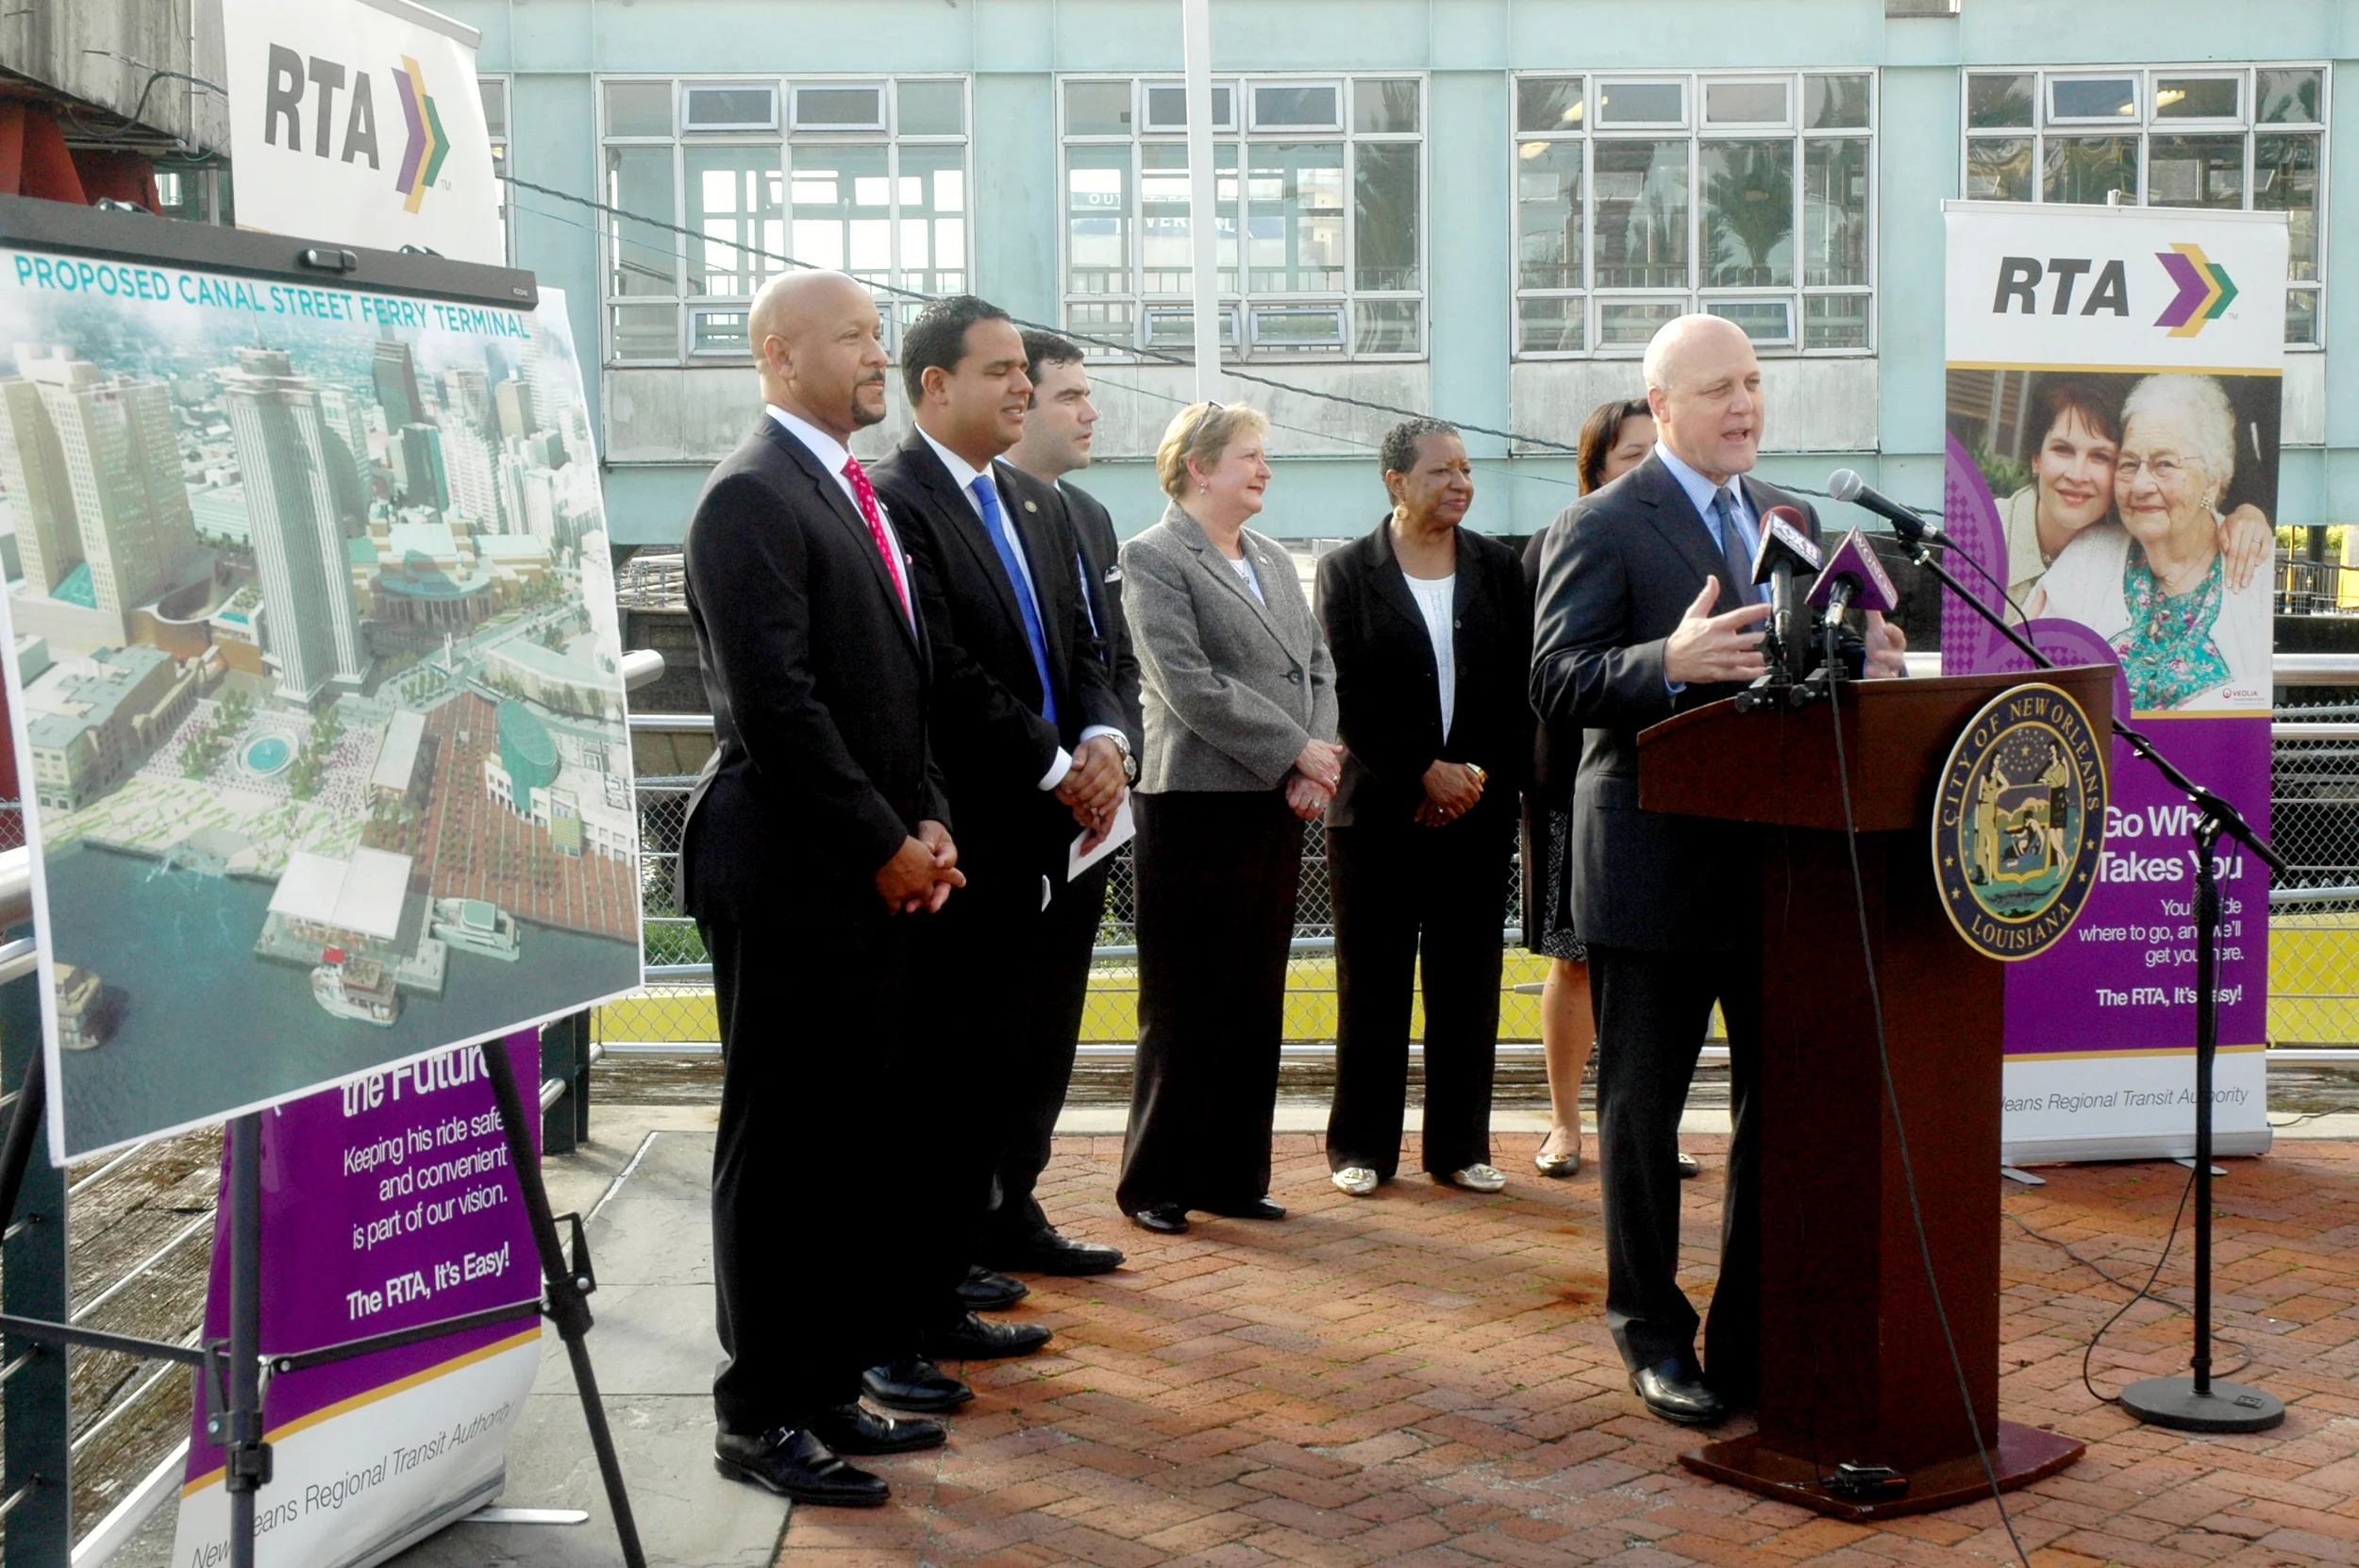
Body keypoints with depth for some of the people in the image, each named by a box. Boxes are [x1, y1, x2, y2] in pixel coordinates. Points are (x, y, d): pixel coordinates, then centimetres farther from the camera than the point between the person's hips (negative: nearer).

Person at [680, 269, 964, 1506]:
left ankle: (829, 1388, 23)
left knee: (858, 1150, 12)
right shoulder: (751, 497, -11)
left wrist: (928, 824, 6)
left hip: (877, 880, 8)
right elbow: (776, 702, -18)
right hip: (789, 880, -8)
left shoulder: (855, 498, 17)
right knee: (779, 1154, 0)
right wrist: (885, 845, -13)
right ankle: (760, 1417, 11)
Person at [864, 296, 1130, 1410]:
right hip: (951, 848, -8)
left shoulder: (1036, 506, 16)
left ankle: (942, 1301, 24)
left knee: (992, 1088, 13)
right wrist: (1057, 768, -13)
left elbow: (1076, 649, 17)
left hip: (1028, 845, 8)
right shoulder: (894, 501, -11)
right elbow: (942, 671, -18)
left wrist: (1102, 738, -3)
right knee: (933, 1093, -3)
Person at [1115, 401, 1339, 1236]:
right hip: (1197, 809, -7)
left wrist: (1316, 768, -3)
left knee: (1256, 1005, 10)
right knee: (1185, 1009, 0)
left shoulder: (1272, 560, 18)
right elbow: (1189, 685, -15)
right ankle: (1156, 1185, 10)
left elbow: (1318, 668, 13)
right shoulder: (1153, 558, -6)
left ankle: (1231, 1175, 19)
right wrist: (1298, 750, -14)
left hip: (1278, 808, 7)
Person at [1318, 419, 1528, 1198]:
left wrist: (1480, 774, -8)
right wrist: (1425, 772, -12)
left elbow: (1519, 689, 5)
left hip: (1478, 806, 2)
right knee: (1372, 986, 3)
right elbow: (1352, 696, -5)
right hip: (1378, 806, -2)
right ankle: (1362, 1148, 12)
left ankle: (1460, 1147, 14)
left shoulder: (1499, 569, 9)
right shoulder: (1347, 571, 1)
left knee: (1467, 986, 5)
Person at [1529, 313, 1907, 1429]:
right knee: (1641, 1109, 6)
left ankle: (1755, 1339, 24)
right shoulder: (1600, 529, -7)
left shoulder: (1790, 517, 14)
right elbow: (1554, 684, -16)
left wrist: (1862, 661, -4)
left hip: (1778, 861, 6)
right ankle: (1653, 1334, 23)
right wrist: (1670, 662, -32)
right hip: (1657, 866, -6)